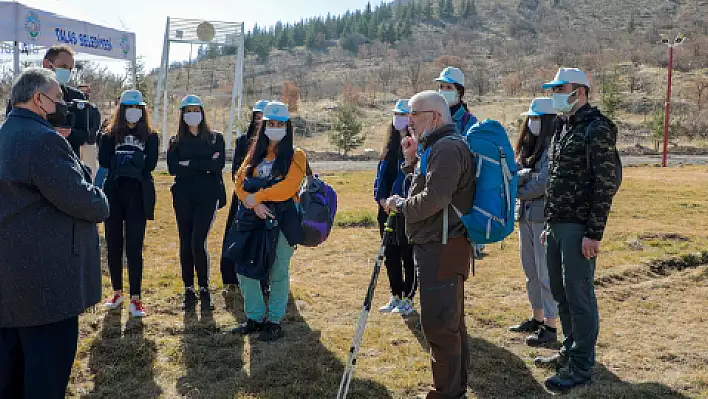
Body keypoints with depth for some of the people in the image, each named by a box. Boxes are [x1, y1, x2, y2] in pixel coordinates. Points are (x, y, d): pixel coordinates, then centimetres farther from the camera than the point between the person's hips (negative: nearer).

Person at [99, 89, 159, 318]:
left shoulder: (150, 137, 9)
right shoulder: (111, 135, 10)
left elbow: (150, 164, -5)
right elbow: (103, 161, -4)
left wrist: (121, 161, -7)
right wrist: (134, 162, -9)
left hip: (138, 196, -2)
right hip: (114, 193, 2)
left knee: (134, 247, -5)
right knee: (113, 244, 8)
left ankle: (135, 299, -3)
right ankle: (117, 293, 22)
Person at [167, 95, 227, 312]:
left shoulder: (215, 138, 8)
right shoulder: (176, 141, 12)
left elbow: (219, 164, -9)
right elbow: (173, 168, -3)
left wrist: (189, 164, -8)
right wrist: (204, 166, -8)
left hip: (207, 196, -2)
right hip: (183, 196, 3)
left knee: (198, 242, -11)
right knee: (186, 244, 4)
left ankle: (204, 289, 3)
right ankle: (189, 290, 15)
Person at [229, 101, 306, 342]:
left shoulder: (295, 156, 1)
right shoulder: (255, 153, 15)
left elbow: (287, 187, -15)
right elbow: (241, 181, 3)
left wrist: (257, 196, -16)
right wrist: (255, 204, -14)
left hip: (282, 221, -4)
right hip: (253, 219, 5)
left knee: (278, 272, 1)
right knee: (244, 267, 4)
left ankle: (275, 322, 15)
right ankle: (255, 318, 20)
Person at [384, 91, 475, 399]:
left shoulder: (448, 148, -15)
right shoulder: (436, 146, 19)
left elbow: (433, 199, -25)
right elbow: (423, 189, 23)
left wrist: (400, 204, -9)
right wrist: (412, 160, 11)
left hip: (442, 249, -11)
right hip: (440, 248, 11)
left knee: (439, 324, -5)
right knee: (450, 322, 18)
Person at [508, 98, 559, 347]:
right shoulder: (527, 145, 15)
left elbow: (543, 184, -18)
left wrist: (518, 192, -4)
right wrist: (526, 174, -15)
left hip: (544, 215, -8)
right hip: (525, 214, 9)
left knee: (546, 272, -3)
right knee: (531, 271, 16)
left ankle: (550, 326, 6)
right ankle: (537, 318, 29)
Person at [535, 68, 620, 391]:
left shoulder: (597, 129, -11)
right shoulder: (563, 127, 16)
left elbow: (606, 184, -15)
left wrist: (594, 233, -18)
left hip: (578, 228, -9)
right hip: (557, 226, 9)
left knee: (579, 295, -1)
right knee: (560, 292, 16)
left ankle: (581, 367, 10)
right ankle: (570, 350, 31)